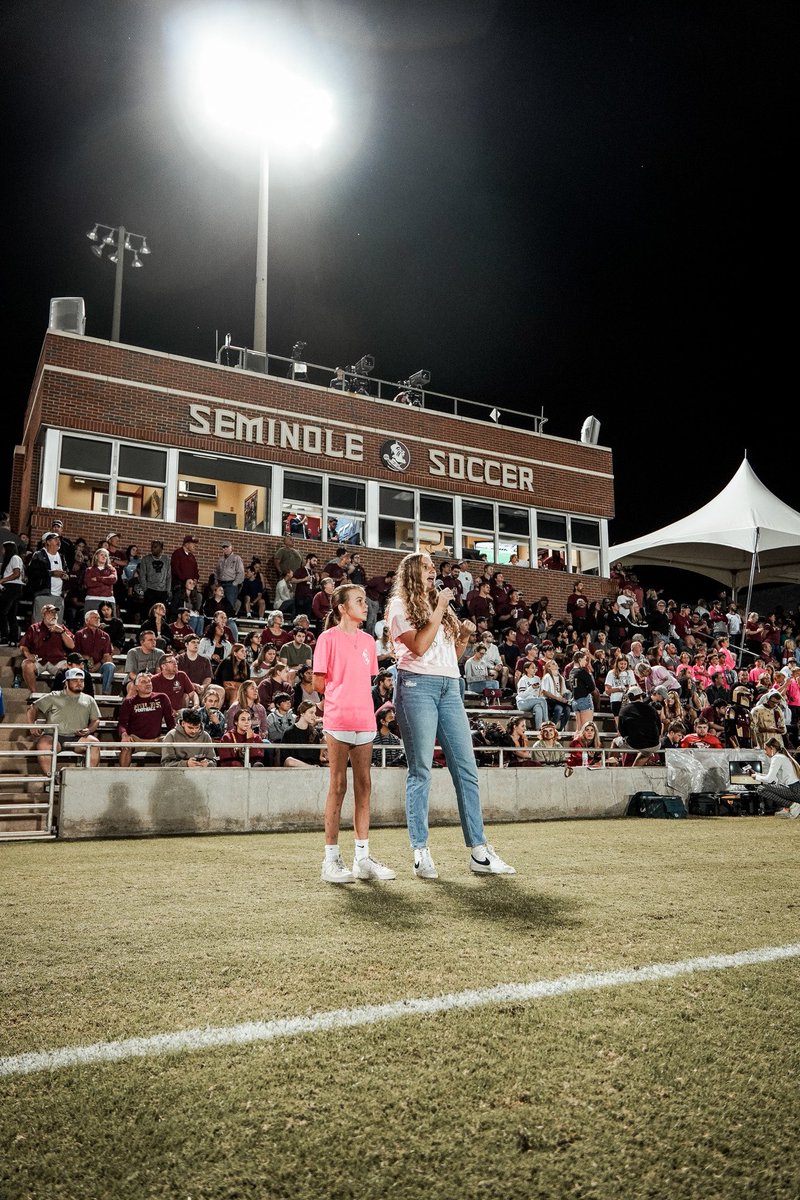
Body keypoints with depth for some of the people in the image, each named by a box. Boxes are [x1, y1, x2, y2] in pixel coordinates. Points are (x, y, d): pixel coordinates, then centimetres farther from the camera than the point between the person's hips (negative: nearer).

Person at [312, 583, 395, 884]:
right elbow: (319, 683, -4)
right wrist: (341, 696, 6)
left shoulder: (368, 640, 14)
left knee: (364, 786, 7)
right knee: (338, 786, 0)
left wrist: (354, 696, 6)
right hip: (338, 720, -5)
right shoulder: (328, 638, -3)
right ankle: (331, 860, 8)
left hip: (365, 720, 6)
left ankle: (363, 857, 14)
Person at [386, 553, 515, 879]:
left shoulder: (440, 604, 24)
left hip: (450, 686, 6)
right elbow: (418, 647, -11)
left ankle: (478, 851, 5)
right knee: (421, 770, -6)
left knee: (466, 768, 1)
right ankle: (421, 853, 0)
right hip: (417, 684, -6)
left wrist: (464, 636, 6)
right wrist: (439, 611, -6)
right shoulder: (400, 605, 4)